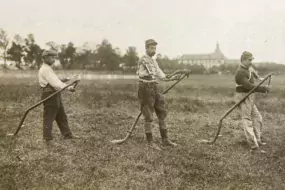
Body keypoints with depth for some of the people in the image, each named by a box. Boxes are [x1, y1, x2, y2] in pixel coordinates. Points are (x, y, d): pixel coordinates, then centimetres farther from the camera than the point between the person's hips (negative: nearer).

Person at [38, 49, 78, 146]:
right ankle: (48, 139, 4)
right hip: (49, 95, -11)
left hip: (55, 95, 11)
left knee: (61, 116, 15)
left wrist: (61, 80, 8)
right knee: (49, 118, -3)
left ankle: (67, 134, 22)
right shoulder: (45, 69, -15)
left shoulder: (48, 68, 19)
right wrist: (68, 87, -33)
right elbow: (54, 82, -25)